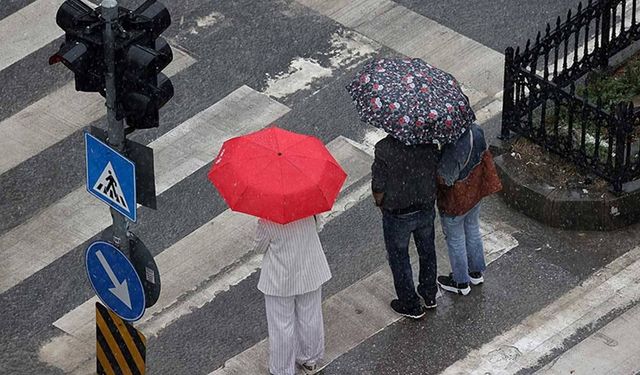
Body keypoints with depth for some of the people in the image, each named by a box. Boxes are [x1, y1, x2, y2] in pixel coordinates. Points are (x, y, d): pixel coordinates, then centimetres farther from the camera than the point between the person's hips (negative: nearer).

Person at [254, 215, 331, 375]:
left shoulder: (267, 221, -29)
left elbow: (260, 246, -13)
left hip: (280, 280, -3)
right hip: (310, 271, 4)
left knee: (281, 325, 14)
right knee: (309, 318, 23)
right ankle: (311, 360, 44)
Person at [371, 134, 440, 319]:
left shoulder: (385, 148, -30)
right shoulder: (429, 143, -18)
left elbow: (379, 189, -22)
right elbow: (437, 173, -4)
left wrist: (381, 205, -1)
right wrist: (427, 198, 13)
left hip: (398, 215, -4)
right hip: (426, 210, 4)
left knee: (399, 259, 19)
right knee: (427, 252, 27)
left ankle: (411, 305, 32)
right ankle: (429, 295, 46)